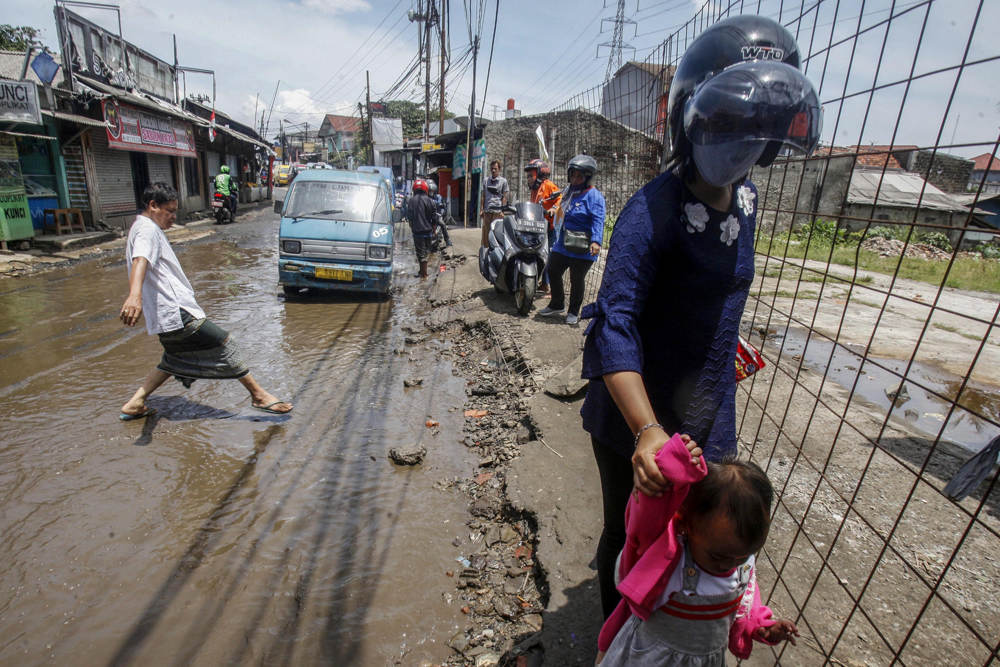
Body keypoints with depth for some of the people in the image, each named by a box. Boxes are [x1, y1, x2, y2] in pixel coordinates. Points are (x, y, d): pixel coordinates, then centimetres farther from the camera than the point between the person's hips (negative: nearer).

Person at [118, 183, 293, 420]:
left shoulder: (144, 228, 19)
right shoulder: (148, 230, -14)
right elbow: (140, 261, -34)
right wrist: (135, 295, -52)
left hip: (165, 316, 11)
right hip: (176, 311, -11)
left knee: (174, 360, 22)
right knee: (223, 343, -6)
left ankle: (134, 404, 24)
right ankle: (258, 395, -1)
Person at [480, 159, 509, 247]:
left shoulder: (503, 181, 5)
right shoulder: (486, 181, 16)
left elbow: (505, 197, 1)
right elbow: (483, 196, 18)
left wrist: (502, 210, -8)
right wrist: (481, 208, 10)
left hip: (497, 211, -4)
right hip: (487, 211, 4)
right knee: (486, 232, 6)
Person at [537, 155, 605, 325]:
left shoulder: (594, 195, -11)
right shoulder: (568, 191, 14)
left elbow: (598, 220, -21)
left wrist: (596, 241, -33)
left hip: (581, 249, -8)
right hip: (562, 245, 8)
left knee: (577, 280, 4)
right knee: (553, 272, 13)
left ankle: (573, 312, 22)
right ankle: (556, 305, 31)